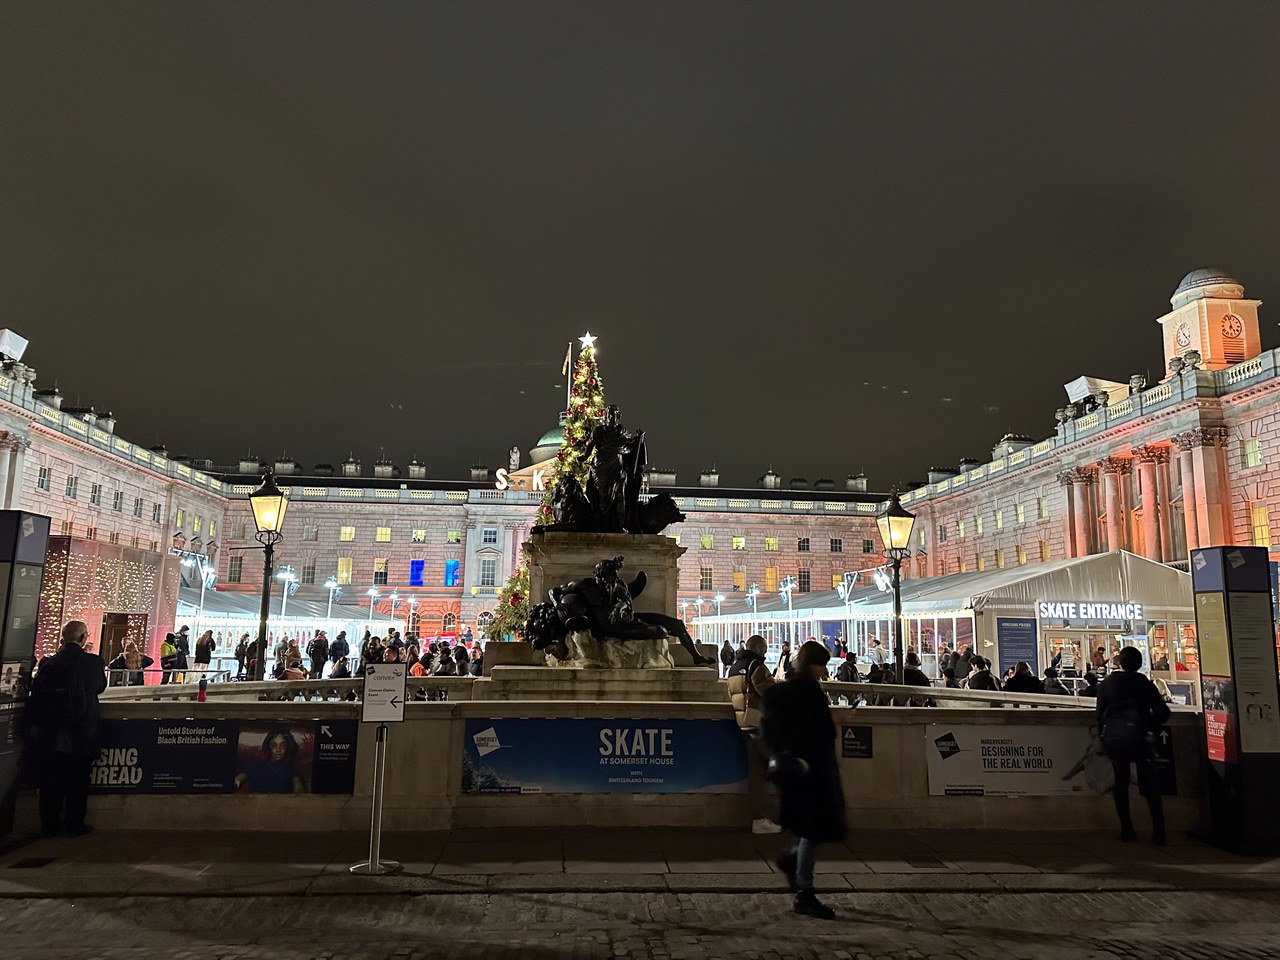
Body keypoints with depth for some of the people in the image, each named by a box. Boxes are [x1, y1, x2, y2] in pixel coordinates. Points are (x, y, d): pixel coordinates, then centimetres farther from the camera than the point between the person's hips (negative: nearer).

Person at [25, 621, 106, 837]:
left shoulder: (47, 662, -5)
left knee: (50, 781, 13)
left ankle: (49, 826, 20)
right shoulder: (93, 662, -11)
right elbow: (101, 686, 7)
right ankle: (74, 825, 14)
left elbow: (35, 692, 2)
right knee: (77, 782, 9)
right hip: (79, 735, -2)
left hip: (48, 734, 3)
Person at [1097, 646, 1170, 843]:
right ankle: (1159, 831, 4)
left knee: (1120, 784, 9)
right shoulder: (1143, 683, -1)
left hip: (1113, 739, 1)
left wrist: (1103, 734, 15)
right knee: (1150, 785, 7)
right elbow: (1162, 712, -9)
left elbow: (1100, 713, 4)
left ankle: (1127, 831, 7)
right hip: (1138, 737, -1)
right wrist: (1151, 729, 2)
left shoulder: (1106, 684, 2)